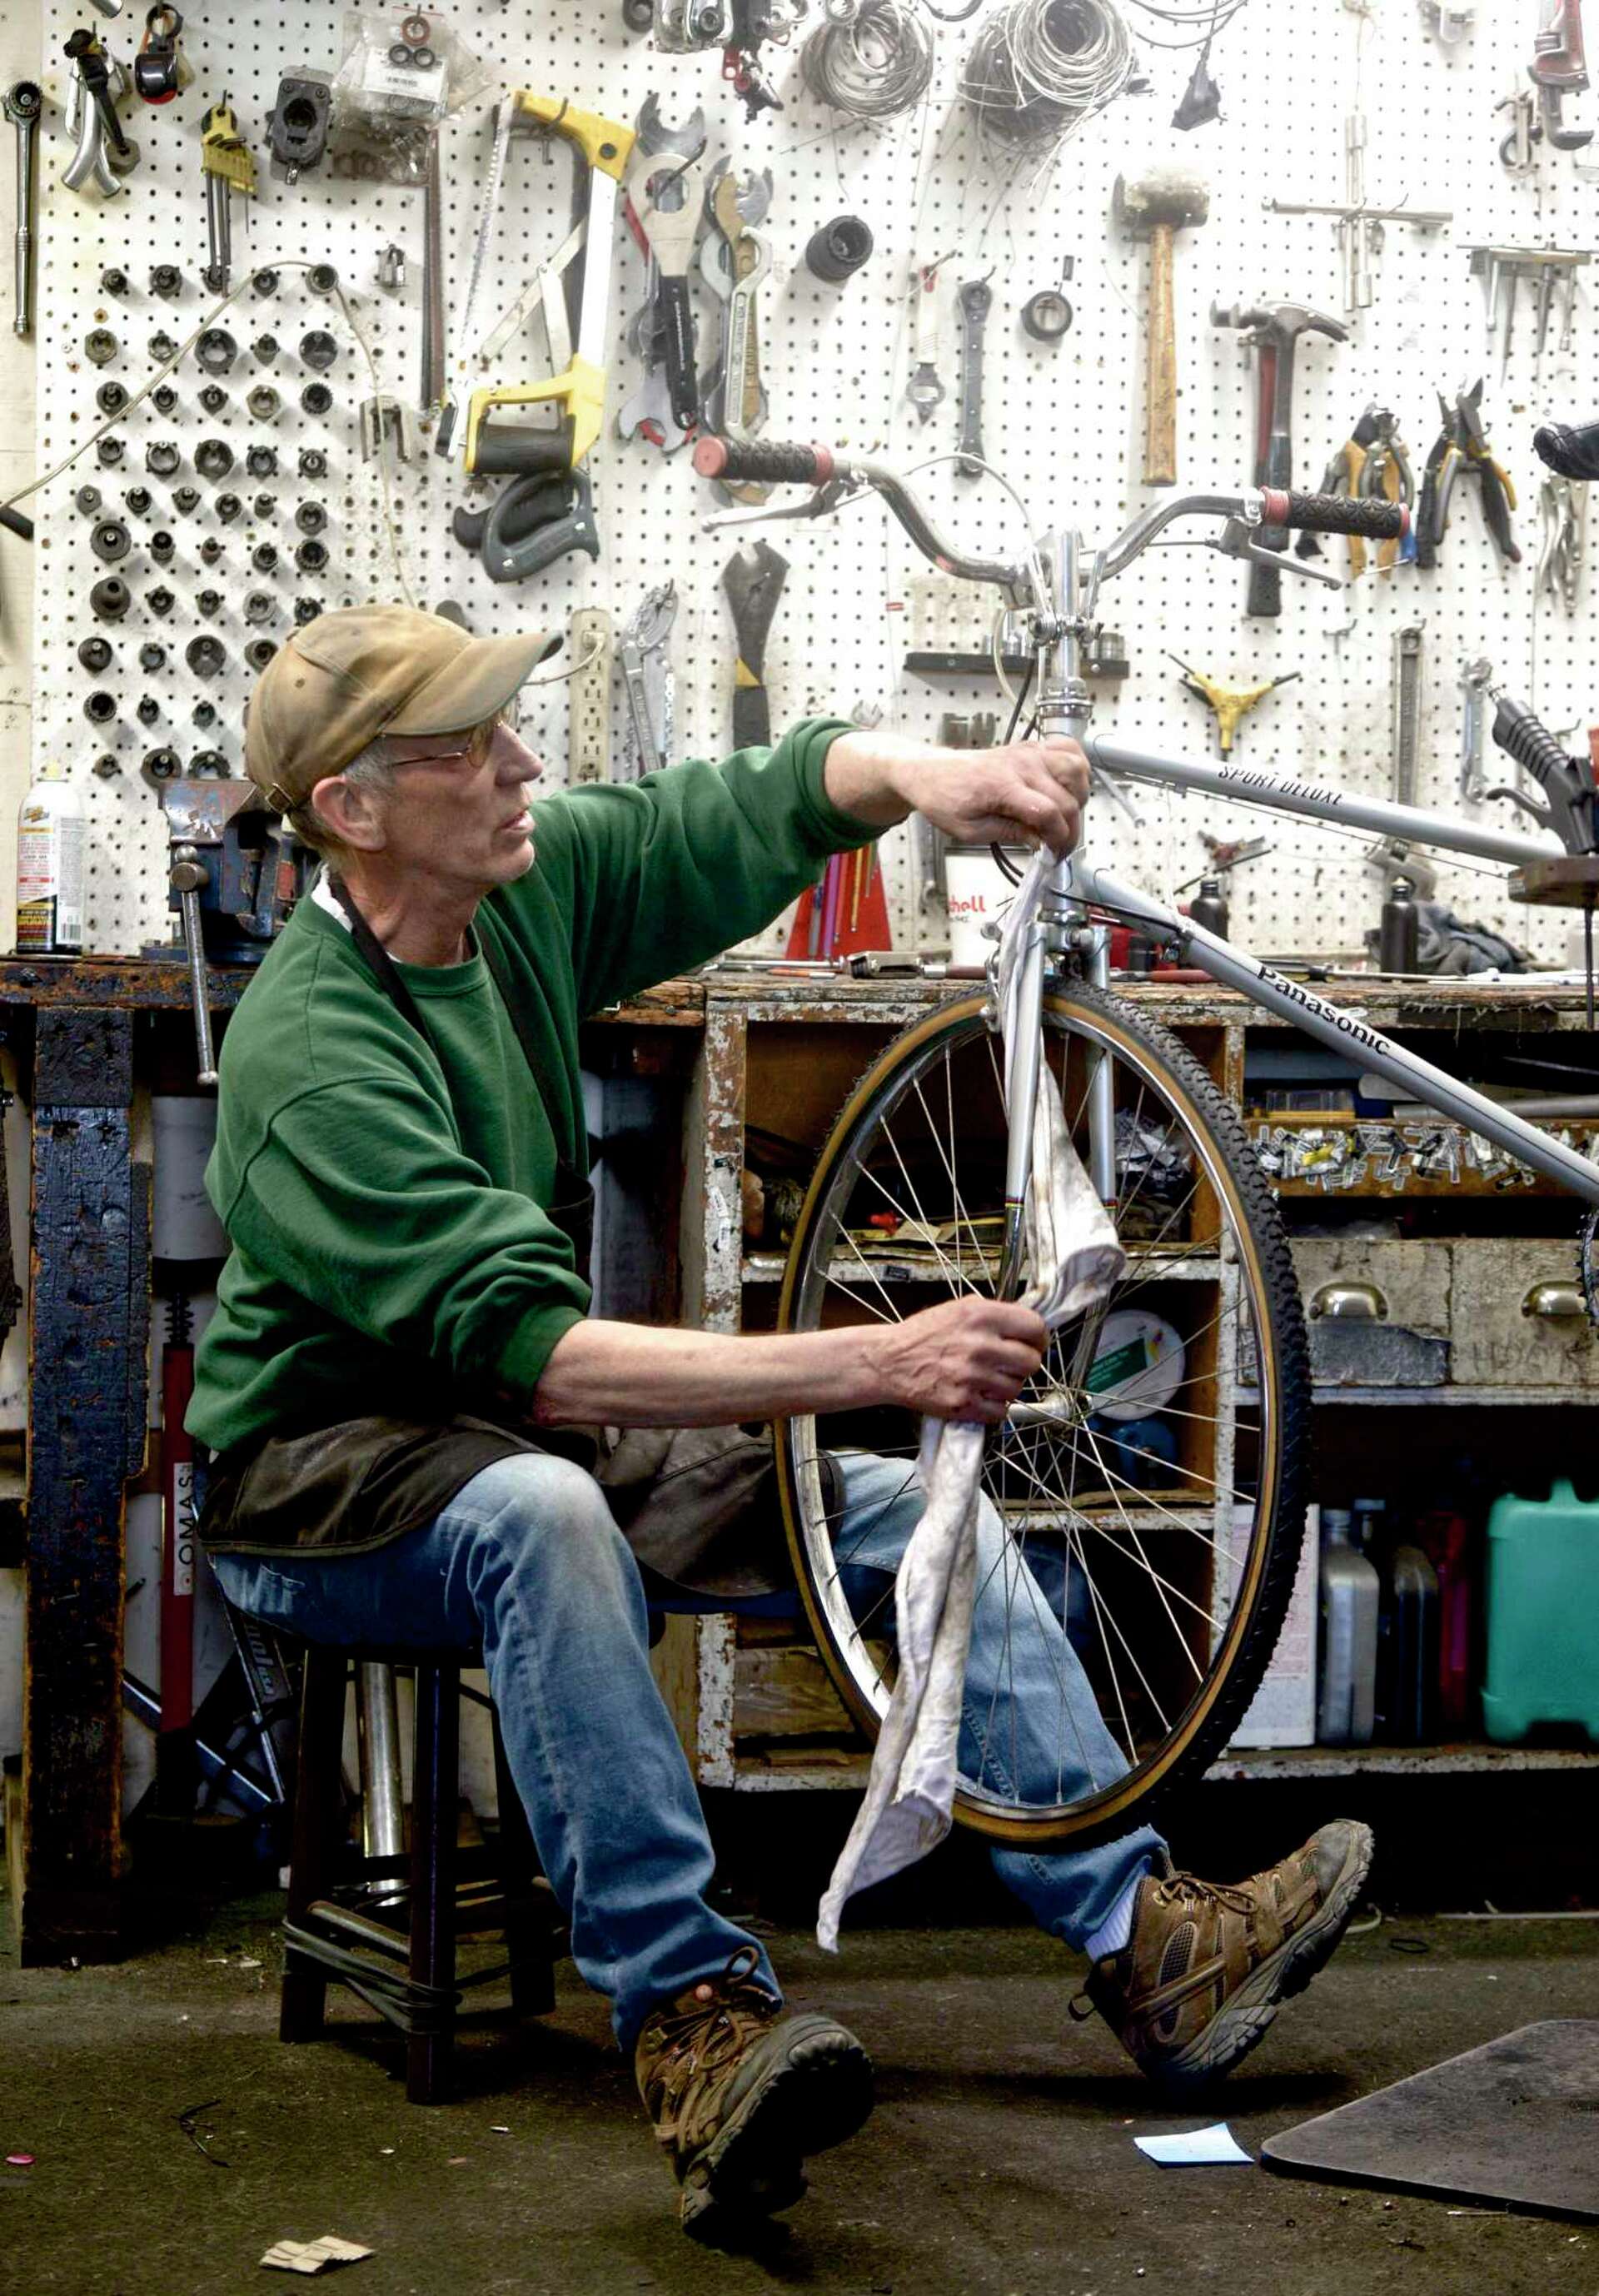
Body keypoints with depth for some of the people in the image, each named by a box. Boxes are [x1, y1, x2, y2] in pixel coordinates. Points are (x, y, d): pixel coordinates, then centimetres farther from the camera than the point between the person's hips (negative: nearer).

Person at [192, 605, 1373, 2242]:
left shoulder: (532, 883, -4)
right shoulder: (312, 1055, -26)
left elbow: (775, 795, 1)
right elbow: (537, 1353, -35)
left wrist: (920, 773, -24)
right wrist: (876, 1360, -41)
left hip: (525, 1435, 8)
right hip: (320, 1482, -7)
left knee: (920, 1505, -7)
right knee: (545, 1509, -40)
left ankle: (1142, 1939, -9)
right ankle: (687, 2015, -40)